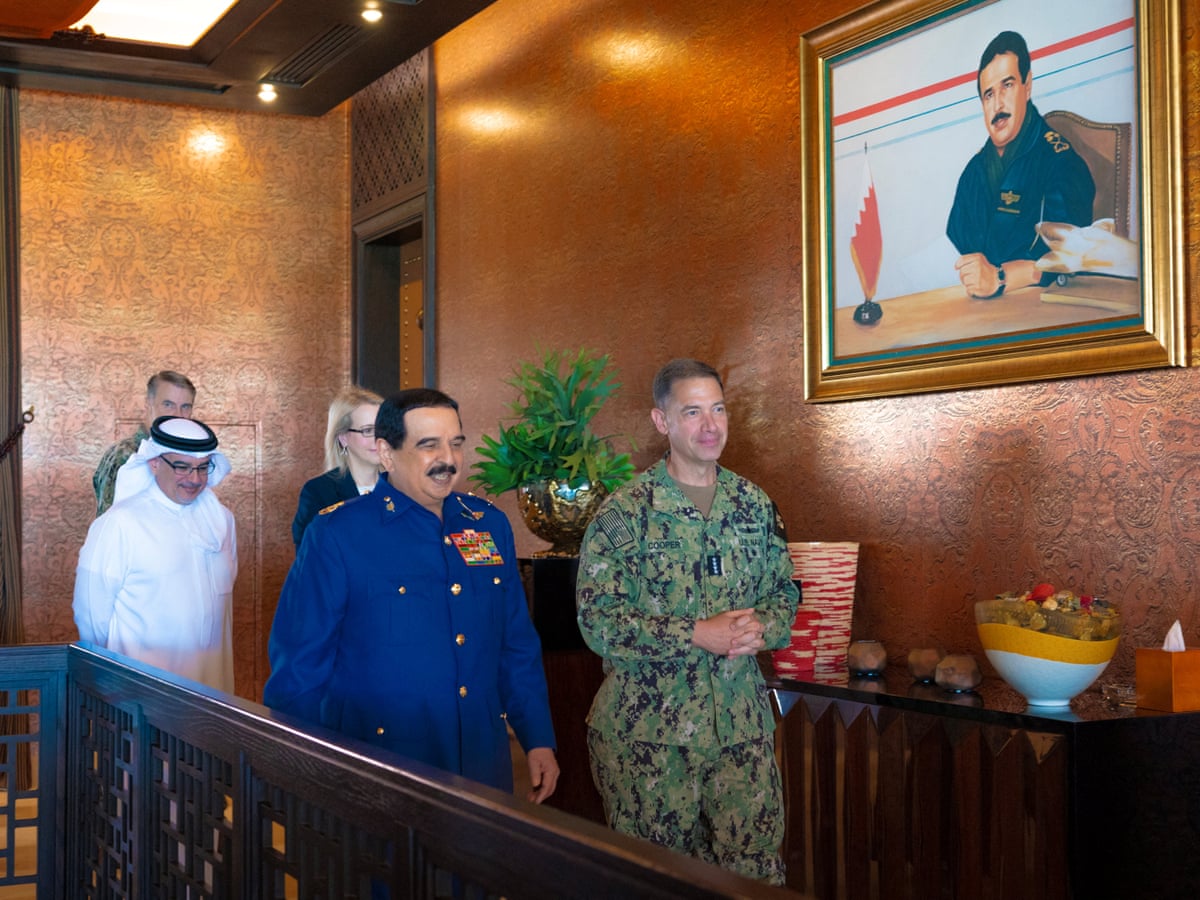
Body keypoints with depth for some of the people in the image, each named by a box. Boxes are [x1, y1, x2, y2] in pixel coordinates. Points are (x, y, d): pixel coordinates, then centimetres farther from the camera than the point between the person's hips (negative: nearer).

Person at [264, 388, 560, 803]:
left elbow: (518, 648, 13)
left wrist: (538, 740, 9)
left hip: (483, 769, 5)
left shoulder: (490, 524, 7)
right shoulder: (335, 535, -9)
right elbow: (297, 666, -7)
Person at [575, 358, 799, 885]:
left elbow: (784, 594, 14)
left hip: (742, 721, 4)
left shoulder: (755, 506, 7)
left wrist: (761, 628, -10)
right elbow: (597, 620, -13)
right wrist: (697, 635, -19)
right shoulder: (623, 513, -8)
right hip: (647, 727, -3)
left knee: (756, 867, 6)